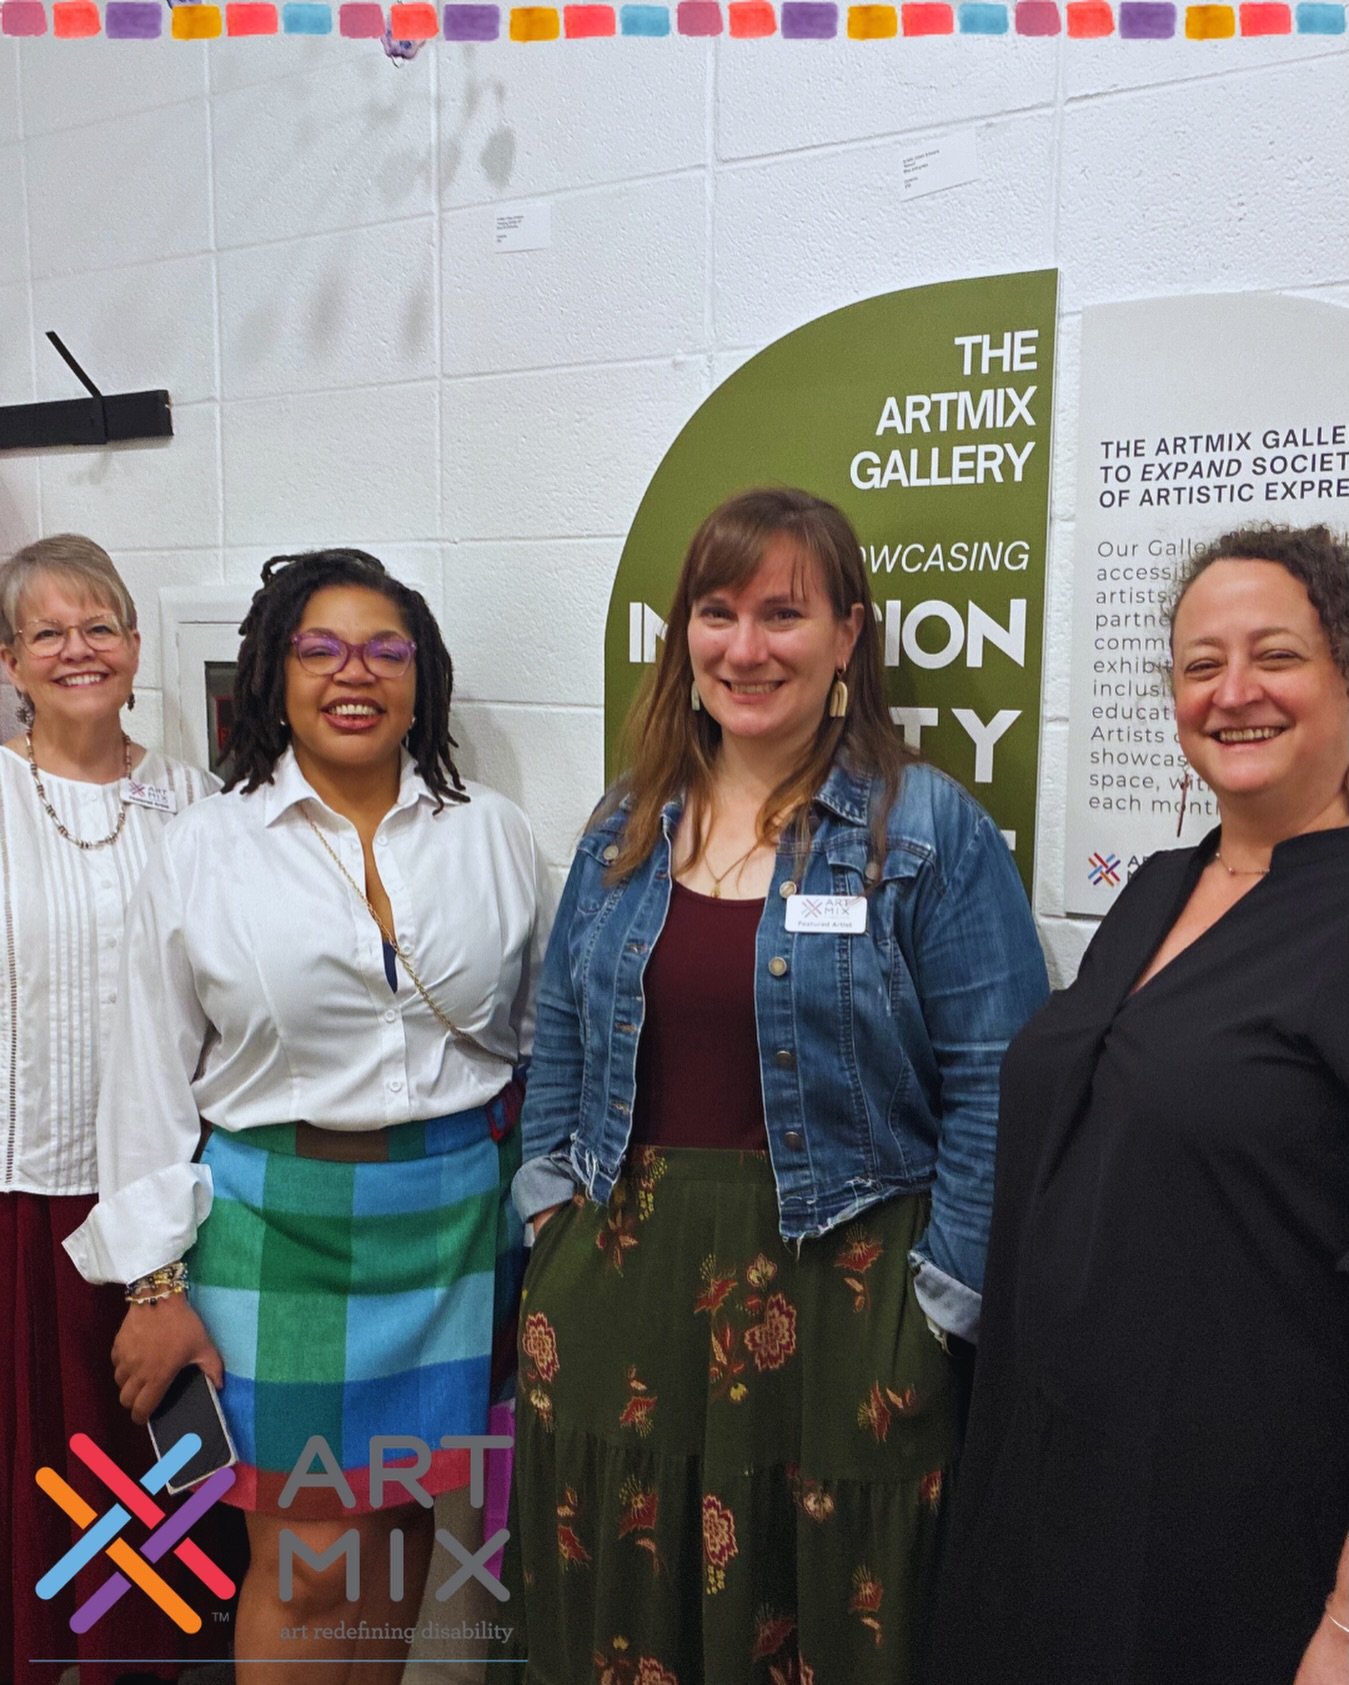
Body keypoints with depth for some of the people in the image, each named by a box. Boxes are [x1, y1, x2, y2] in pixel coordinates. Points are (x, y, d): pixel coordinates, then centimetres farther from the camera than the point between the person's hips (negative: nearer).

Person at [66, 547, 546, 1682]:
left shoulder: (495, 835, 2)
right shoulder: (205, 853, -3)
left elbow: (540, 1033, 10)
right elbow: (152, 1082, 0)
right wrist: (155, 1282, -1)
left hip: (456, 1217, 2)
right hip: (279, 1225, -2)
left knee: (402, 1514, 16)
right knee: (307, 1559, 6)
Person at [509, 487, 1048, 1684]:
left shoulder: (931, 831, -9)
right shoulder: (627, 826, 7)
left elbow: (995, 1082, -10)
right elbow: (561, 1038, 14)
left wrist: (939, 1299, -10)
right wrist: (552, 1200, 7)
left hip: (833, 1302, -4)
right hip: (619, 1284, 5)